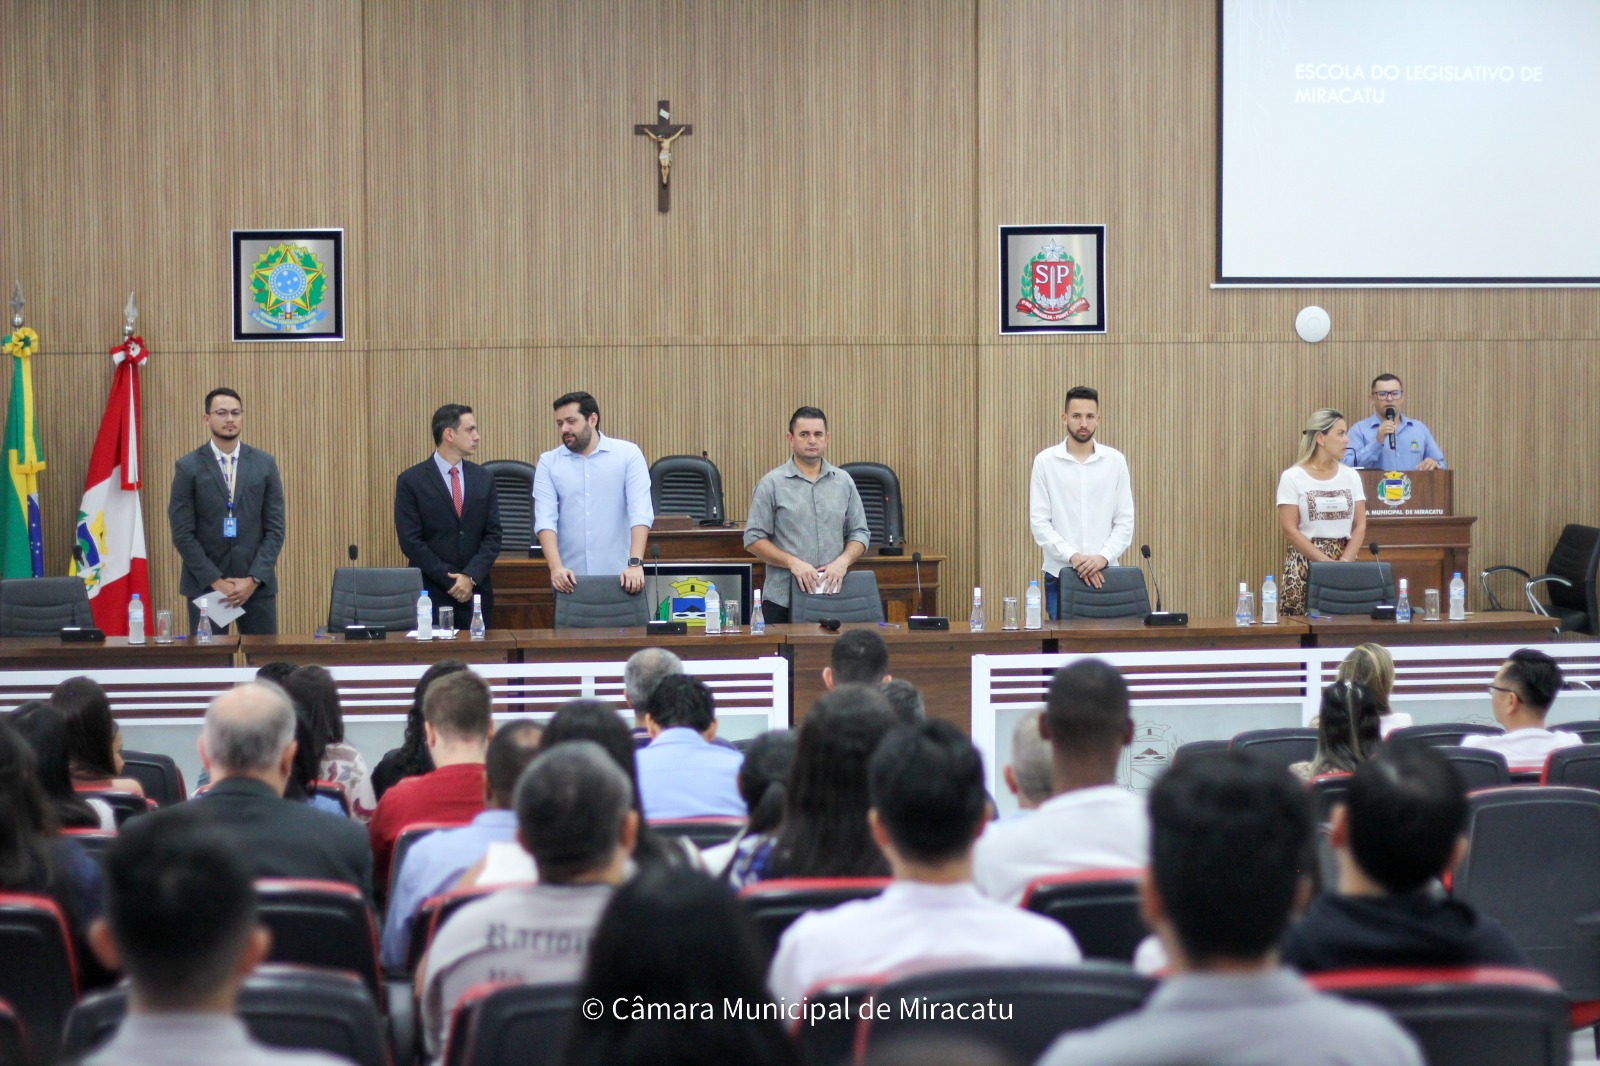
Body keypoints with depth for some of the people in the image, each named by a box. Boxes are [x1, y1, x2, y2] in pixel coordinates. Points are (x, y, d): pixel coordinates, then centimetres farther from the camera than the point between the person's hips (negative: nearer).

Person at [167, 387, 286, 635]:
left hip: (257, 583, 2)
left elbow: (276, 528, 4)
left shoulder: (264, 464, 6)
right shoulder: (188, 467, 0)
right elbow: (182, 533, -3)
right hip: (205, 583, -2)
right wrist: (216, 581, -10)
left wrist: (253, 579, -7)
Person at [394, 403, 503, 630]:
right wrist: (450, 581, -11)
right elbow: (410, 541, -7)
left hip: (475, 592, 3)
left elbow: (493, 535, 5)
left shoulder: (484, 479, 9)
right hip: (430, 594, -3)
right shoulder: (410, 481, -2)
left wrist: (471, 577, -10)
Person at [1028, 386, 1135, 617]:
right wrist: (1073, 556, -16)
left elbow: (1125, 521, 3)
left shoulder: (1115, 461, 5)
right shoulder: (1045, 461, 0)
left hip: (1104, 573, 1)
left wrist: (1103, 557, -13)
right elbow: (1040, 522, -4)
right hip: (1060, 575, -1)